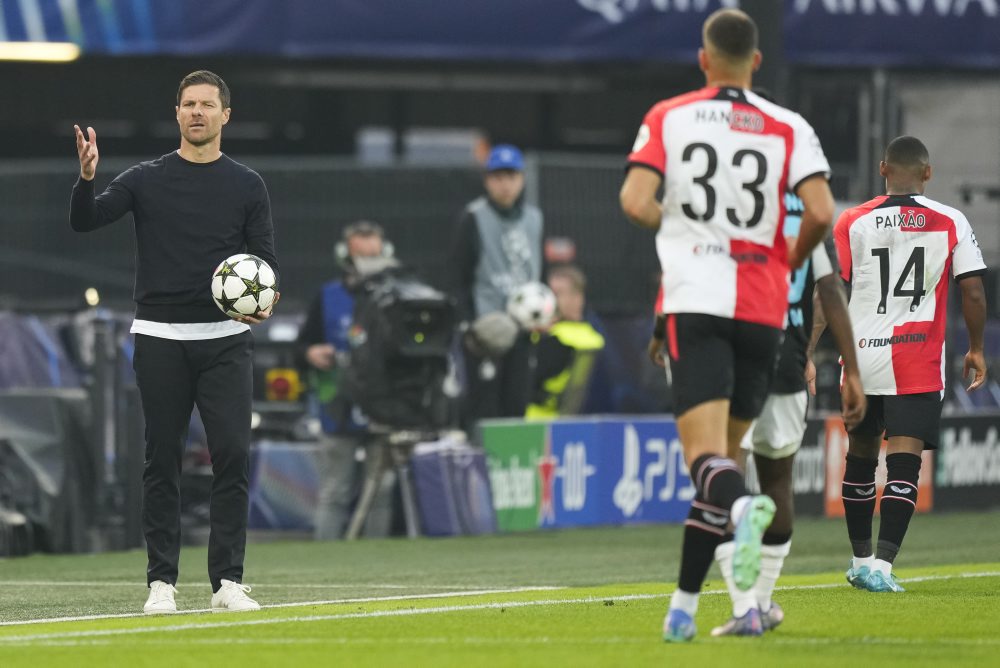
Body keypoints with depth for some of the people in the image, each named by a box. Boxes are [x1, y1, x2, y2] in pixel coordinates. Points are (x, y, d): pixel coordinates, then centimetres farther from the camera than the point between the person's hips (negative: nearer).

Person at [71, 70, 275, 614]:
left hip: (226, 339, 0)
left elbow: (265, 258, 6)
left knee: (233, 455, -8)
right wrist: (87, 178, -27)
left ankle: (228, 581, -3)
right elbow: (85, 221, -6)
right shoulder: (146, 180, 5)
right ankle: (161, 582, 7)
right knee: (162, 461, 2)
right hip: (160, 339, 0)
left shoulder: (246, 185, 7)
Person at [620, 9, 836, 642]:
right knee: (726, 454, 13)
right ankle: (684, 605, 15)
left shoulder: (668, 119, 3)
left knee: (705, 451, -12)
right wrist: (791, 260, 12)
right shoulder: (789, 128, 4)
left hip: (693, 300, -2)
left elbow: (635, 202, -8)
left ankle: (743, 506, -48)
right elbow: (821, 212, -8)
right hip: (762, 306, 2)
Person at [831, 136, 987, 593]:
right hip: (918, 359, -2)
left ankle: (862, 559, 28)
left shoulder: (852, 223, 1)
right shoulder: (951, 223, 0)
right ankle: (882, 563, -20)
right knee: (903, 461, -6)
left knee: (860, 456, 17)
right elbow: (973, 291, -1)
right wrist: (976, 349, 11)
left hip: (861, 354, 2)